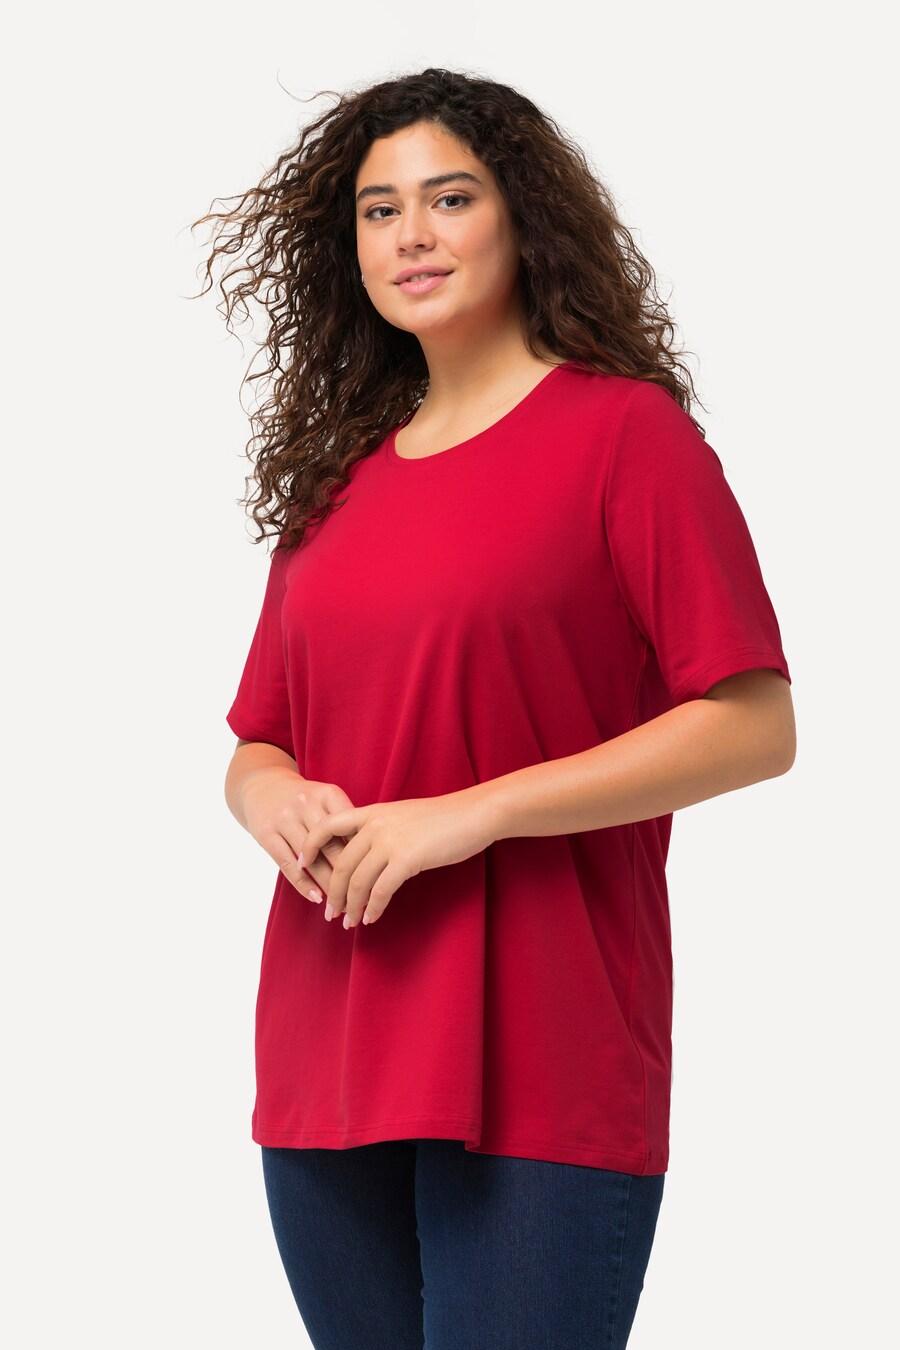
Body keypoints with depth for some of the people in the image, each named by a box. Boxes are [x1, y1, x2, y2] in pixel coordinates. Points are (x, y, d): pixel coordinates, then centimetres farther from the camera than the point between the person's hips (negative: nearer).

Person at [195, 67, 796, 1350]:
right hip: (325, 1066, 6)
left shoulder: (624, 430, -3)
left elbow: (754, 726, -10)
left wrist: (475, 812, -16)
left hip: (539, 1074, -5)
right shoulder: (339, 477, 14)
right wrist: (273, 798, -4)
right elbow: (256, 745, 20)